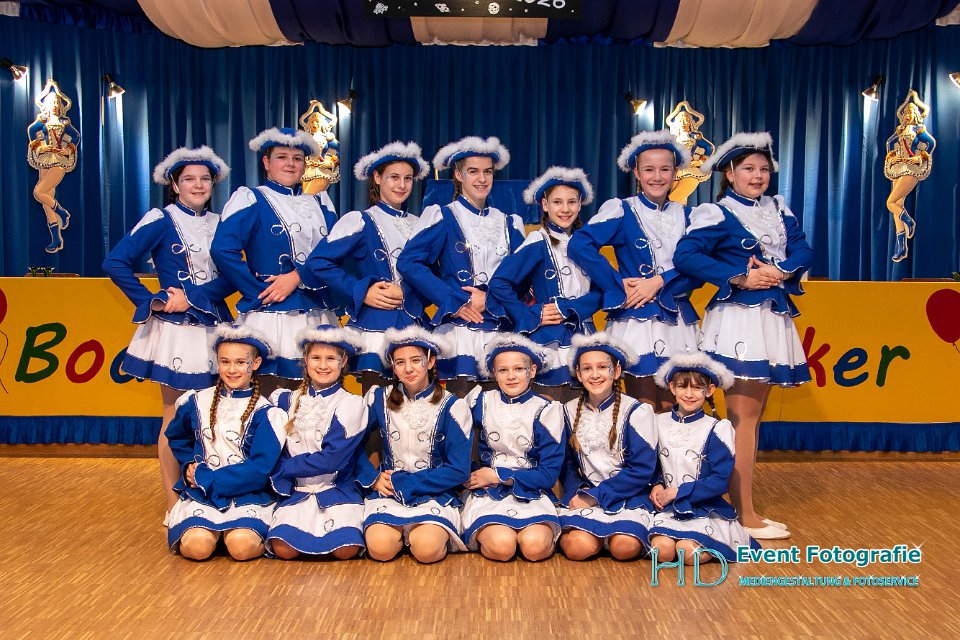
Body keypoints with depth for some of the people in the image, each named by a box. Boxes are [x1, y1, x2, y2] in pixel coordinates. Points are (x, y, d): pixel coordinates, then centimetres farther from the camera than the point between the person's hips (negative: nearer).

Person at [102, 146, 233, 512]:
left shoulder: (220, 224, 10)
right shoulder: (160, 220, -2)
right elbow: (115, 263, -8)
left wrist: (192, 297, -12)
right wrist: (151, 302, -9)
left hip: (213, 327, 4)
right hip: (175, 330, -4)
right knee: (175, 417, 2)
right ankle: (174, 505, 11)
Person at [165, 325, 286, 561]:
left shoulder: (265, 414, -3)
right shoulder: (196, 402, 8)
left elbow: (260, 470, -10)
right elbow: (176, 438, 28)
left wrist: (204, 477, -11)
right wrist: (189, 466, 8)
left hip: (249, 496, -2)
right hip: (201, 495, 2)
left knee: (242, 545, -29)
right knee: (197, 546, -27)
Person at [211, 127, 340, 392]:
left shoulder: (318, 204, 16)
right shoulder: (252, 200, 1)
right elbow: (223, 250, -12)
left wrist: (297, 277, -13)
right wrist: (260, 292, -12)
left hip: (318, 314, 5)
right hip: (271, 313, -4)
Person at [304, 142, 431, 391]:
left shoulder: (417, 225, 15)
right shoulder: (360, 221, 0)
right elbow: (318, 261, -8)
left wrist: (405, 292, -9)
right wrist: (361, 292, -13)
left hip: (415, 324, 5)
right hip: (375, 326, -5)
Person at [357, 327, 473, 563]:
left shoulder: (451, 406, -4)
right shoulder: (379, 399, 3)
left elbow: (459, 470, -7)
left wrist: (401, 482, -10)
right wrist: (372, 479, -7)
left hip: (435, 493, -2)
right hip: (387, 491, 2)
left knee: (427, 549, -29)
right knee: (380, 548, -26)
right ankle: (400, 531, 6)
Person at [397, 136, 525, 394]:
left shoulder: (508, 223, 15)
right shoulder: (442, 218, 3)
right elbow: (409, 262, -9)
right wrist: (453, 302, -13)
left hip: (501, 331, 4)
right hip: (459, 329, -3)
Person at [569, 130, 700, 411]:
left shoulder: (684, 216, 13)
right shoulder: (622, 211, -1)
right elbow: (580, 244, -15)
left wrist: (660, 283, -13)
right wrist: (618, 286, -15)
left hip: (677, 322, 5)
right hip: (636, 320, -4)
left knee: (671, 409, 8)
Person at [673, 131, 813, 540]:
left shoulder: (778, 209, 15)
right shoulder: (716, 214, -5)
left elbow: (803, 250, 7)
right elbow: (685, 256, -18)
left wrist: (781, 272, -14)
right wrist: (738, 278, -19)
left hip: (775, 318, 8)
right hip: (738, 319, -7)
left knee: (753, 415, 11)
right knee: (743, 417, -6)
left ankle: (743, 506, 20)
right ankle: (744, 516, 0)